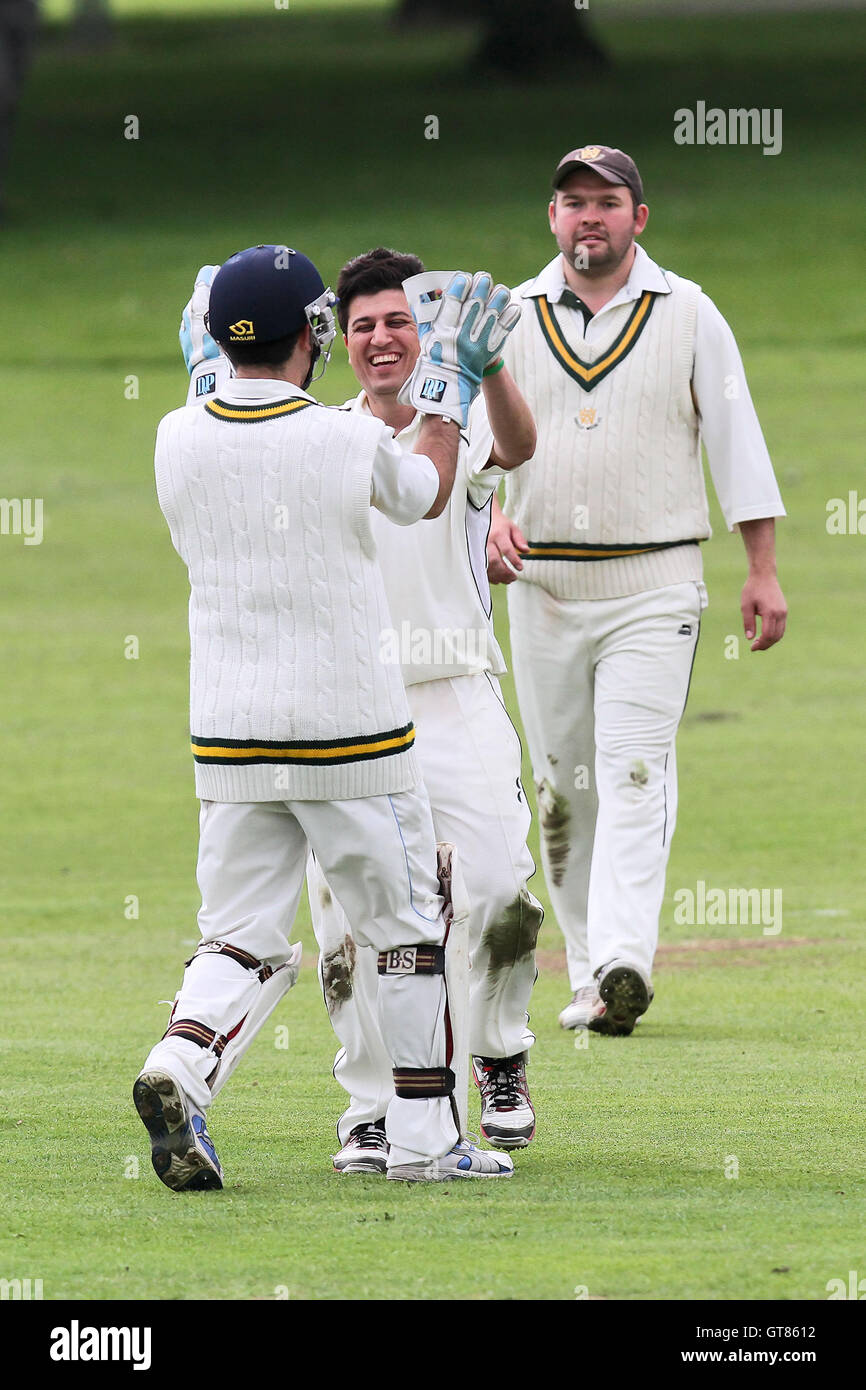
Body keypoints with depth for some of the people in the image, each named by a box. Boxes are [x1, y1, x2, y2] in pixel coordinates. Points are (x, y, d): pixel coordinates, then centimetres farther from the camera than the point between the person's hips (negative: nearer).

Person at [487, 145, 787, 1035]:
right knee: (562, 786, 5)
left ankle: (623, 965, -27)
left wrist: (763, 571, -3)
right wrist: (488, 519, -14)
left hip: (652, 587, -3)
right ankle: (588, 974, 12)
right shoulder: (509, 319, 8)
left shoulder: (687, 315, 3)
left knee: (633, 772, -15)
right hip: (542, 586, 3)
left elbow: (736, 440, 3)